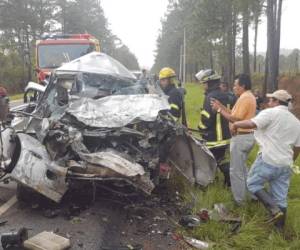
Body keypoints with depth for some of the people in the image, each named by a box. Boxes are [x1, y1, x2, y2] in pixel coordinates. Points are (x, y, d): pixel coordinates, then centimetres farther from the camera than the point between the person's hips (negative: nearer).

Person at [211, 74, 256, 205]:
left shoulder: (244, 98, -19)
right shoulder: (249, 96, 14)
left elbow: (235, 119, -22)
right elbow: (236, 114, 11)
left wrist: (219, 110, -16)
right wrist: (221, 106, 6)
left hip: (241, 137, -11)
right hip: (247, 136, 11)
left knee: (236, 170, 0)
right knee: (242, 167, 23)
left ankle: (239, 200, 10)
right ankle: (246, 195, 32)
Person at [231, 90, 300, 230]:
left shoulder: (271, 113, -7)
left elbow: (252, 124, -23)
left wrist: (236, 124, -5)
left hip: (268, 160, -7)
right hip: (285, 164, 7)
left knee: (253, 184, 9)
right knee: (280, 197, 12)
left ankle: (274, 210, -6)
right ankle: (279, 227, 19)